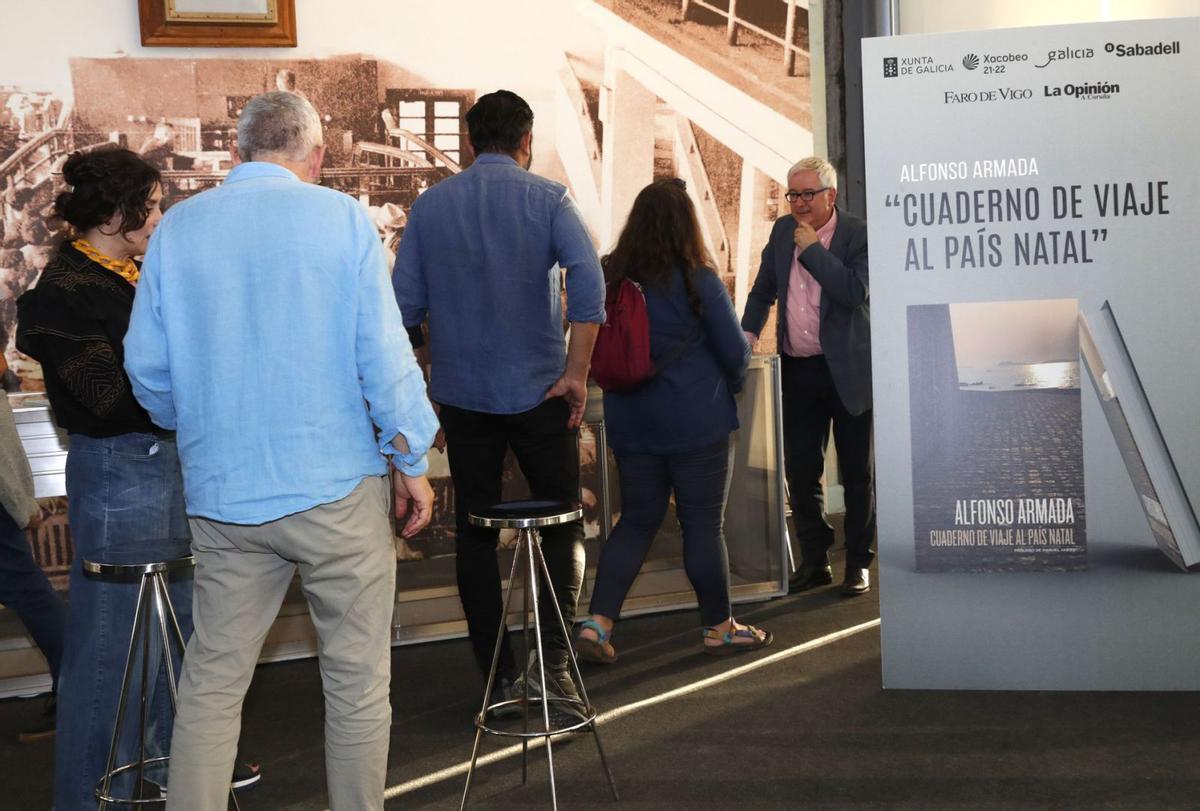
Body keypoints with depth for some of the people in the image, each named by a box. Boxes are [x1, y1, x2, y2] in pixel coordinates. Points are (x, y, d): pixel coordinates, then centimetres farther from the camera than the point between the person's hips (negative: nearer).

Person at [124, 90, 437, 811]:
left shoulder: (177, 227, 5)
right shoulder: (342, 218, -3)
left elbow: (146, 365, 8)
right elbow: (384, 356, -7)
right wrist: (413, 463, 3)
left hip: (221, 495, 3)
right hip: (337, 484, -3)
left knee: (211, 682, 11)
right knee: (358, 682, 8)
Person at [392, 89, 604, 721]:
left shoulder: (429, 205, 5)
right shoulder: (547, 199, -3)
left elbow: (404, 305, 3)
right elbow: (587, 279, -18)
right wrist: (577, 372, -14)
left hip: (461, 395, 2)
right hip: (539, 391, -2)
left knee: (474, 533, 10)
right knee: (562, 524, 11)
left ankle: (497, 676, 14)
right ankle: (553, 657, -2)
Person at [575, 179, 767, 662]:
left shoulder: (607, 277, -1)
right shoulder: (698, 282, -11)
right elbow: (735, 352, -4)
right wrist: (729, 384, 17)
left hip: (630, 421, 4)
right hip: (696, 422, -4)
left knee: (636, 520, 13)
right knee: (703, 524, 7)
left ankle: (597, 623, 5)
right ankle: (718, 627, 20)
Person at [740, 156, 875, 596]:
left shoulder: (859, 235, -9)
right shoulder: (783, 230, 10)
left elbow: (856, 292, -23)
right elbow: (763, 290, 19)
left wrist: (812, 249, -19)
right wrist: (747, 333, 6)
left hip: (847, 371, -5)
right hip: (797, 371, 6)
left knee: (857, 473, 5)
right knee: (800, 472, 8)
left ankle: (858, 564, 16)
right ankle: (814, 561, 20)